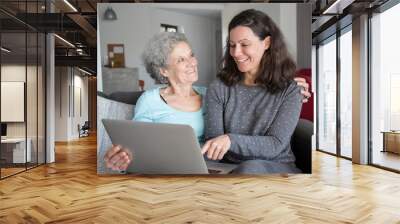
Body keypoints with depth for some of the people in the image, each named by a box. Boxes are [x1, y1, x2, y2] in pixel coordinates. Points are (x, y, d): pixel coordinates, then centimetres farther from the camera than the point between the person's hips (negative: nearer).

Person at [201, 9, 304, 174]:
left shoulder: (289, 90, -1)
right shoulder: (218, 88, 3)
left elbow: (276, 144, -12)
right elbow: (213, 141, -4)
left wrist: (231, 140, -28)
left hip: (277, 168, -1)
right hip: (229, 168, 2)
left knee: (250, 168, -35)